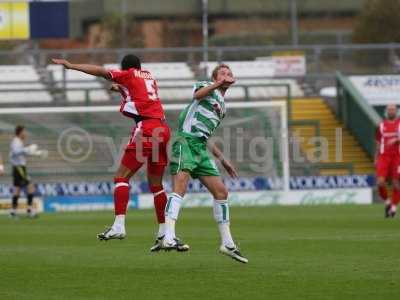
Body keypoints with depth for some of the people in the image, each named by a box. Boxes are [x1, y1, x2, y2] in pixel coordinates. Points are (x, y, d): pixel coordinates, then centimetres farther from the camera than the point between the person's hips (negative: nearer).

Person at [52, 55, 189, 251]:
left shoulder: (130, 75, 6)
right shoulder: (149, 77, 23)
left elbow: (100, 71, 1)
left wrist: (71, 66, 6)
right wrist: (122, 89, 45)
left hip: (146, 127, -7)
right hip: (163, 128, 7)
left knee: (122, 176, -6)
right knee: (156, 185, 13)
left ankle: (119, 225, -21)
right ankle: (165, 234, 12)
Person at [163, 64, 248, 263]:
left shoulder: (222, 106, 29)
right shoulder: (208, 87, 7)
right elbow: (198, 94, -19)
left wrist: (222, 159, 31)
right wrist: (219, 83, -29)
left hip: (201, 149, 8)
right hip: (186, 141, -8)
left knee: (221, 192, 5)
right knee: (180, 187, -23)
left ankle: (227, 243, 13)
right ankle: (168, 238, -37)